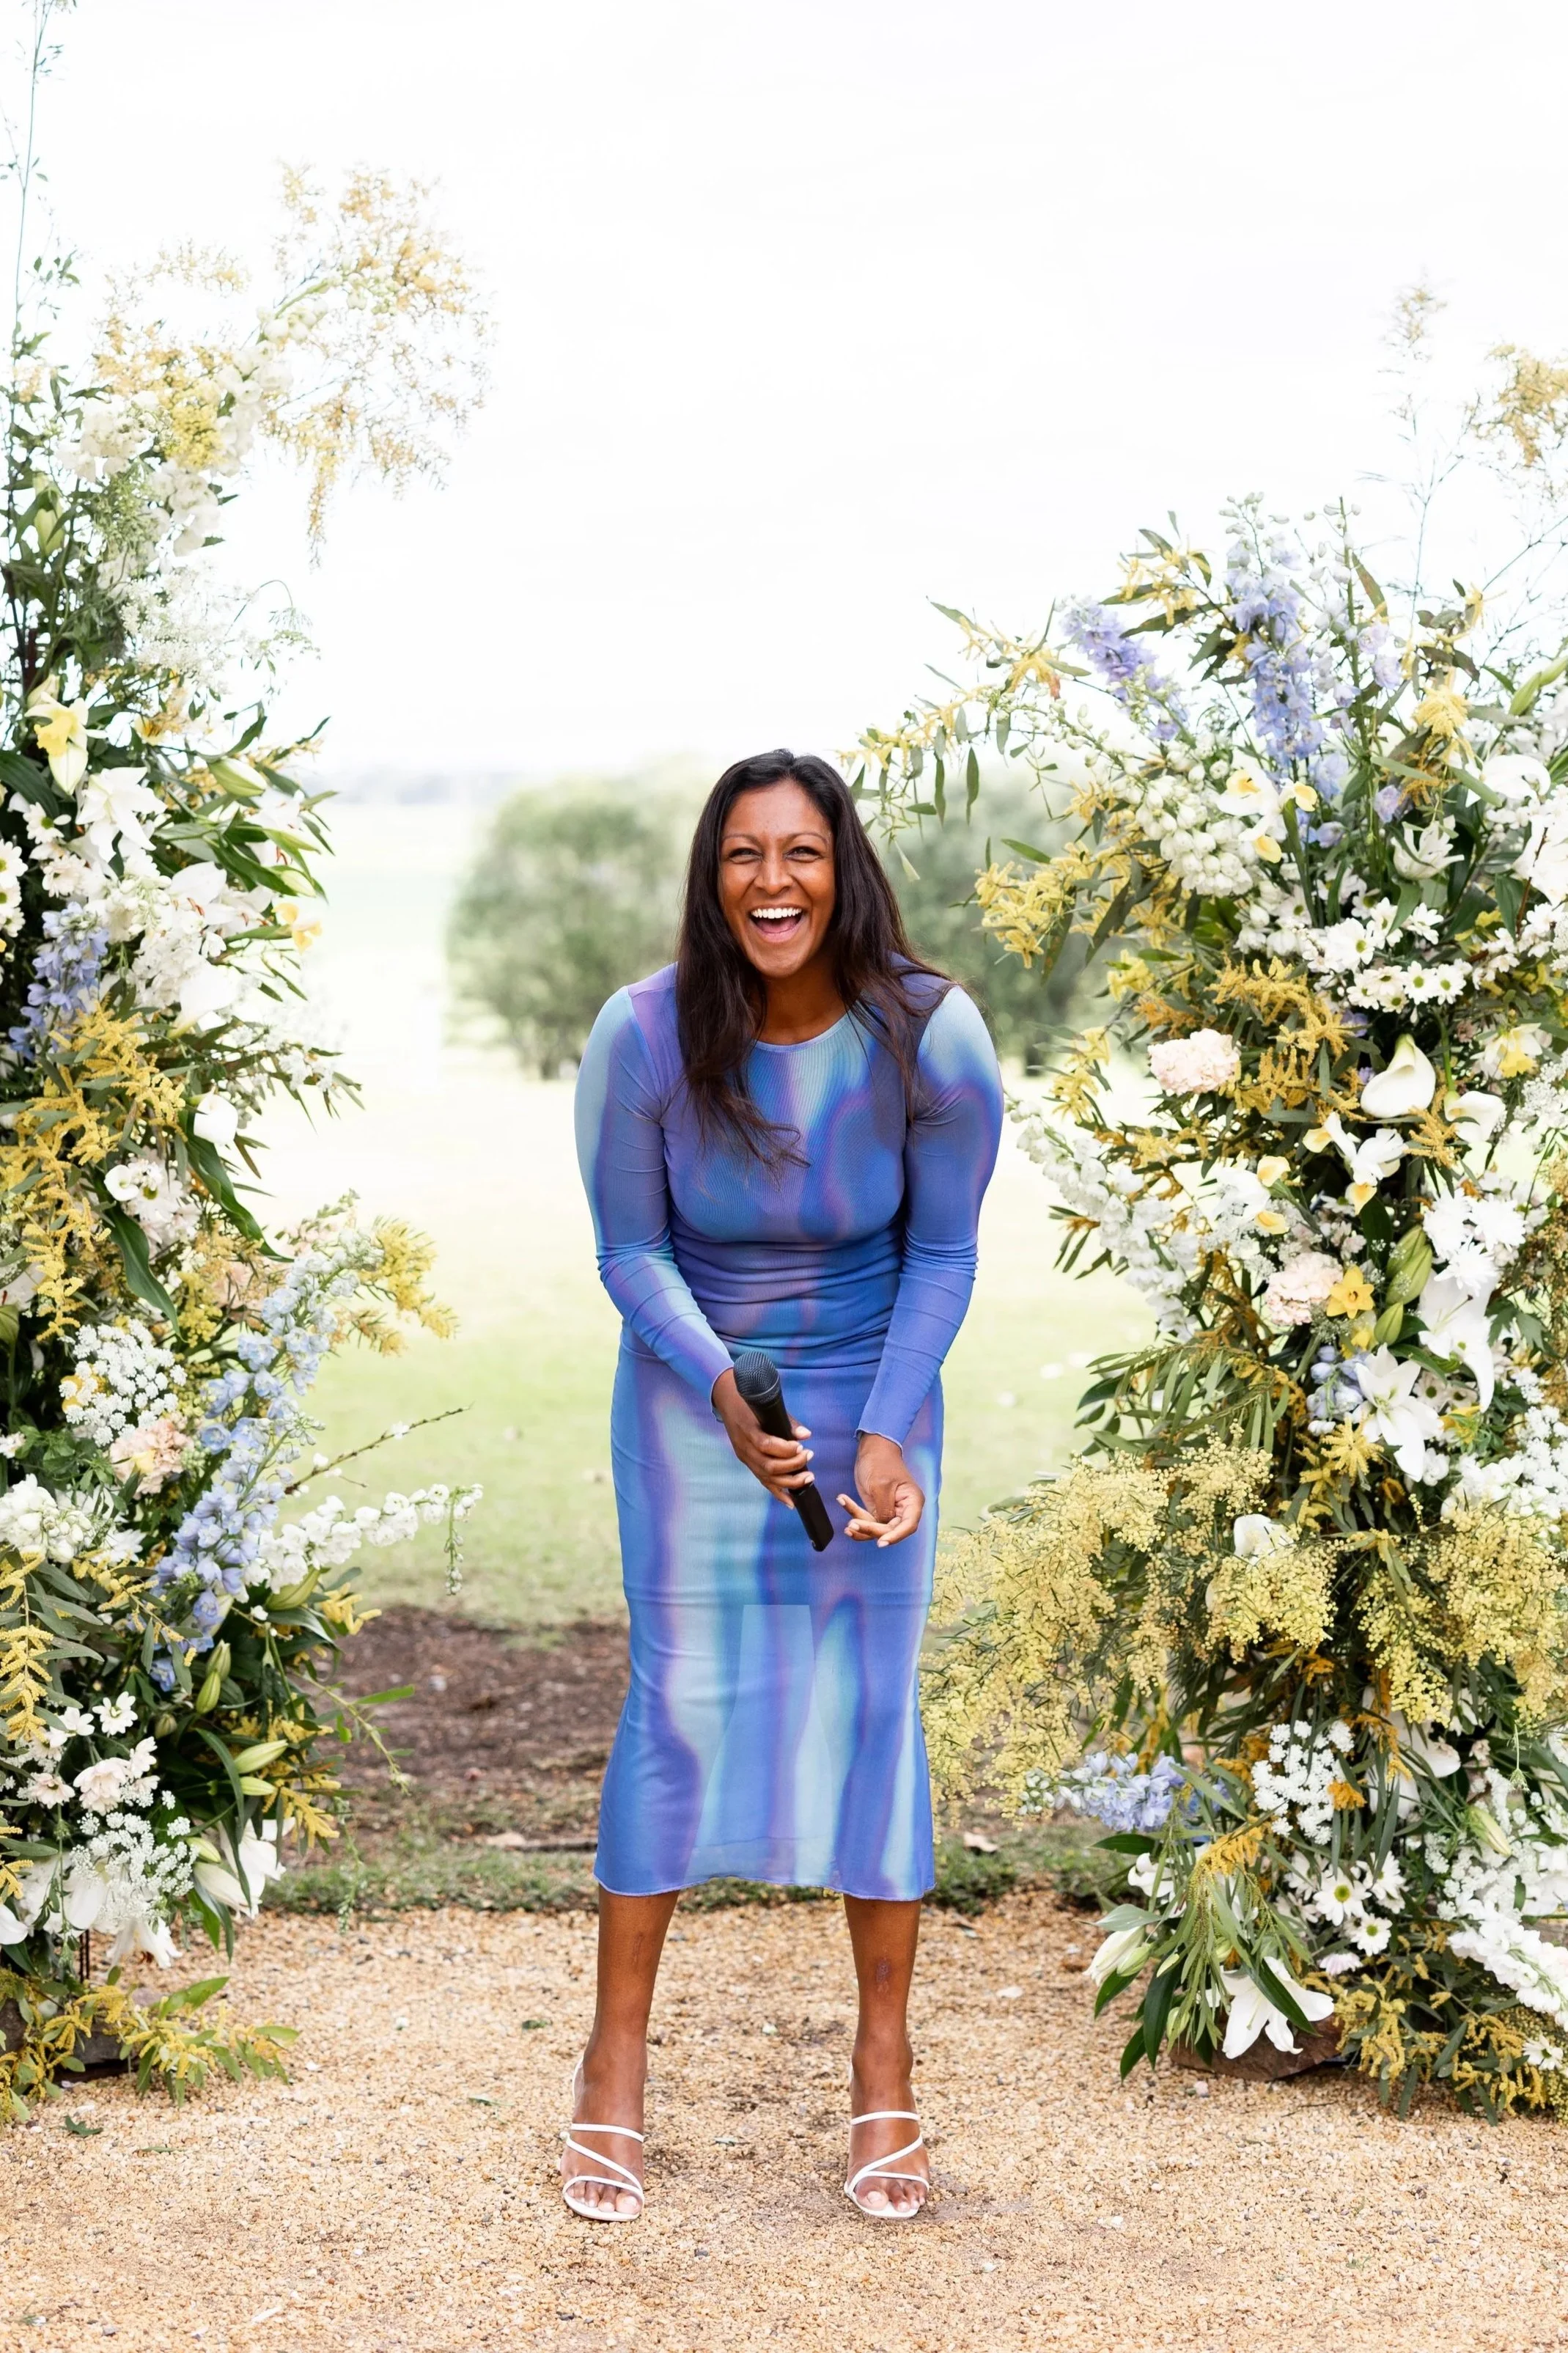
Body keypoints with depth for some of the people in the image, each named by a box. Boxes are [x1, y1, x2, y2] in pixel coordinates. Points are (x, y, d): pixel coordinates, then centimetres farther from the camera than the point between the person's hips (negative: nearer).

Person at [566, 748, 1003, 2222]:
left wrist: (885, 1435, -17)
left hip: (875, 1385, 1)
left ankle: (884, 2069, 13)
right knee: (676, 1699, 0)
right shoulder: (645, 1036, -20)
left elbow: (942, 1252, -8)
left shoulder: (931, 1037, -19)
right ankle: (615, 2061, 13)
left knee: (872, 1704, 1)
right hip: (689, 1385, 0)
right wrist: (725, 1394, -25)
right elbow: (630, 1250, -9)